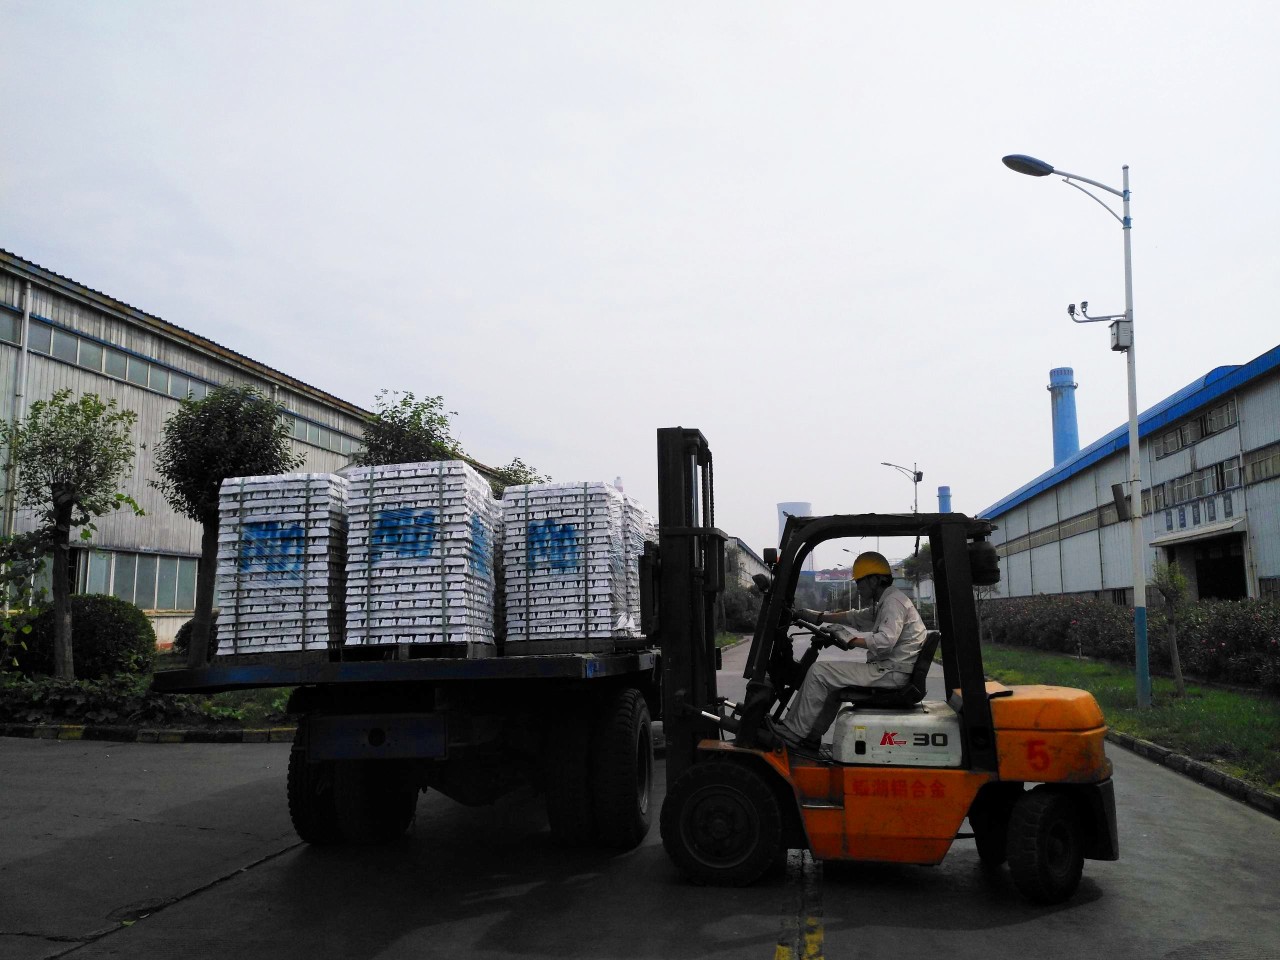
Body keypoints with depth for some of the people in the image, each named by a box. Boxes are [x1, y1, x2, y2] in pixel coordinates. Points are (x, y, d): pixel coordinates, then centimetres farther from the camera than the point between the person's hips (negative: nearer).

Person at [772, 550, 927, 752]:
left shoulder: (893, 601, -14)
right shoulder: (886, 602, 19)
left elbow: (885, 641, -27)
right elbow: (856, 617, 28)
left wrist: (850, 638, -18)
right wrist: (819, 617, 24)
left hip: (891, 673, -11)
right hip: (888, 669, 11)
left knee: (819, 672, -11)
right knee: (832, 682, 22)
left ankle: (794, 733, -5)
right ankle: (810, 737, 17)